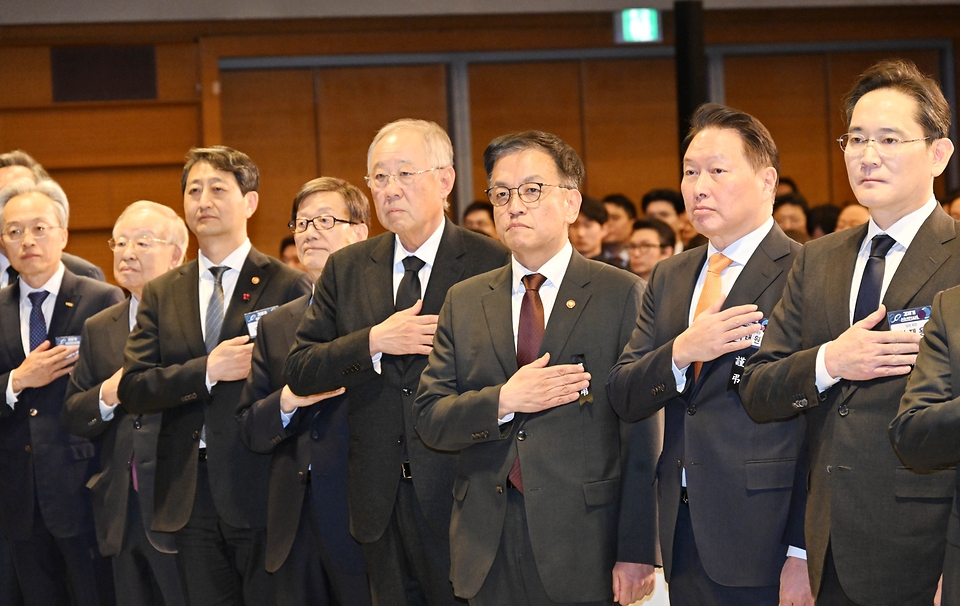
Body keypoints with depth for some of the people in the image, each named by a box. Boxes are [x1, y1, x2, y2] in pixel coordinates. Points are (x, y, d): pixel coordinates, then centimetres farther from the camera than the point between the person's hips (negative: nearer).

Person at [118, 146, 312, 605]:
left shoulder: (288, 286, 0)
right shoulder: (161, 295, 12)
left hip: (261, 494, -4)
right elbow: (132, 389, 1)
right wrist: (206, 371, -11)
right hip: (189, 496, 4)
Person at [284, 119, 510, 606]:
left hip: (460, 496, -4)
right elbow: (298, 373, 2)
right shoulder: (345, 269, 9)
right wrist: (374, 342, -11)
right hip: (381, 502, 4)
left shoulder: (492, 265, -5)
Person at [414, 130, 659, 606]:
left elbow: (642, 438, -5)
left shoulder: (622, 295, -1)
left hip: (585, 548, -3)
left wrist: (638, 552, -11)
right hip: (488, 546, 3)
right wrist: (502, 401, -12)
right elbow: (429, 418, 6)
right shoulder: (463, 302, 11)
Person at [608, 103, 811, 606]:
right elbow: (623, 398, 7)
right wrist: (680, 353, -12)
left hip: (764, 540, -6)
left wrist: (805, 554, -17)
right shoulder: (669, 277, 14)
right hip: (683, 538, 6)